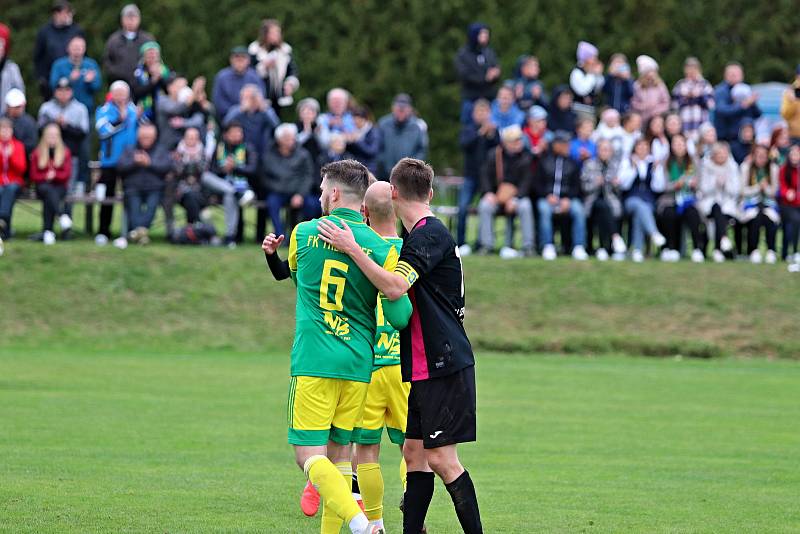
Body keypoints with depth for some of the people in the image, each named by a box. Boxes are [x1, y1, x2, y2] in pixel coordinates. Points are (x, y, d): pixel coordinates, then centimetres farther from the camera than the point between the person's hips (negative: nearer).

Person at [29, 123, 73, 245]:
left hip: (60, 187, 0)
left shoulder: (65, 152, 8)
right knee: (49, 191, -38)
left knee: (48, 200, -34)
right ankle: (62, 216, -57)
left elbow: (67, 174, 3)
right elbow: (34, 176, 6)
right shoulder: (37, 153, 9)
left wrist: (55, 175, -16)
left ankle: (48, 231, -39)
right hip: (42, 186, 0)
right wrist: (46, 176, -12)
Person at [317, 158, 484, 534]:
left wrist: (353, 249, -26)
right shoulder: (424, 233, 17)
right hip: (425, 366, 10)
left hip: (444, 366, -10)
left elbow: (395, 288, -27)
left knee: (441, 458, -8)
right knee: (414, 452, 10)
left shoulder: (430, 235, -15)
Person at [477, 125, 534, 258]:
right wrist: (488, 193, -16)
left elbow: (526, 181, -6)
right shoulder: (493, 155, 3)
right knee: (485, 206, -29)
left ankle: (528, 246, -27)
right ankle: (487, 245, -23)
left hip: (518, 195, -1)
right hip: (495, 196, 1)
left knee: (525, 206, -33)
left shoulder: (526, 157, 0)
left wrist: (515, 198, -20)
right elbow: (485, 175, 3)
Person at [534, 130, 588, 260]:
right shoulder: (544, 161, 11)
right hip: (547, 198, -1)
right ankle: (547, 247, -34)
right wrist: (548, 196, -12)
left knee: (579, 210, -31)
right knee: (544, 209, -36)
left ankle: (578, 248, -30)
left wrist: (568, 199, -10)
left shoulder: (572, 163, 17)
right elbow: (537, 184, 6)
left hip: (567, 199, 1)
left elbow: (576, 185, 9)